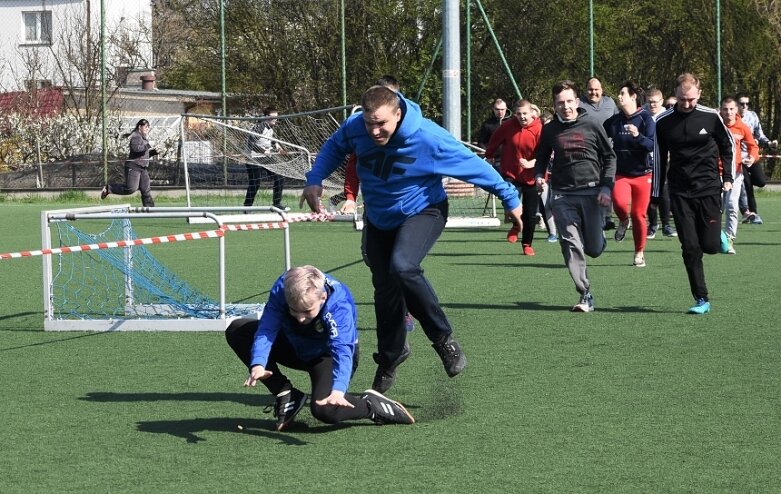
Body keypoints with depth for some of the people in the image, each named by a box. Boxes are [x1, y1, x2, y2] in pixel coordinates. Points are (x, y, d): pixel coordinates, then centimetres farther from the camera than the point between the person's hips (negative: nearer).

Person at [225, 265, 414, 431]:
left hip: (327, 355, -6)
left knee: (324, 409, -35)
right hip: (296, 347, 6)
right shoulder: (280, 288, -28)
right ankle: (286, 396, -6)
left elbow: (342, 351, -49)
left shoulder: (339, 305, -38)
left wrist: (338, 390, -66)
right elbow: (266, 330, -35)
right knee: (237, 330, -14)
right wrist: (258, 365, -55)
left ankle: (371, 405, -2)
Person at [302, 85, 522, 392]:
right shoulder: (354, 128, -18)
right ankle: (389, 360, 29)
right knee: (385, 290, 9)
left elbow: (474, 165, -19)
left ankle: (444, 339, -17)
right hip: (379, 217, 5)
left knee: (403, 267, -32)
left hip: (423, 211, -5)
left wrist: (509, 198, -10)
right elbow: (333, 148, 7)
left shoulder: (428, 137, -30)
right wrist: (315, 180, -6)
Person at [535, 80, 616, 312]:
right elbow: (542, 158, 20)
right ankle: (585, 295, -5)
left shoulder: (592, 125, 0)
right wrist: (539, 175, -2)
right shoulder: (550, 130, 6)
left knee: (594, 248, 2)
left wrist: (606, 187, -5)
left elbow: (609, 157, 5)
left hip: (591, 192, -1)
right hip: (562, 195, 1)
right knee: (570, 245, -9)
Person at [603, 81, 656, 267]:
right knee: (620, 202, -27)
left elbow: (653, 145, -16)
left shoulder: (646, 119, -7)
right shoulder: (614, 121, 4)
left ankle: (639, 253, 20)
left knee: (638, 215, 1)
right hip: (621, 173, 2)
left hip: (642, 174, -2)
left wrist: (638, 136, -30)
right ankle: (623, 221, 8)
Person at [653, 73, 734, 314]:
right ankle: (702, 300, 1)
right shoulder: (663, 122, -2)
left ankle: (718, 235, 32)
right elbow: (659, 159, 7)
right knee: (690, 248, -5)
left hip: (708, 189, -1)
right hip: (680, 193, 1)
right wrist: (656, 195, 8)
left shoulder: (711, 117, -5)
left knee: (710, 245, -5)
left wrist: (728, 177, 4)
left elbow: (727, 146, 10)